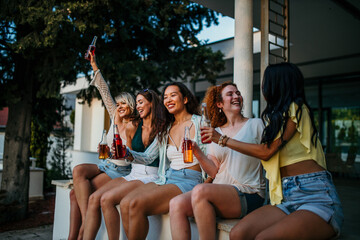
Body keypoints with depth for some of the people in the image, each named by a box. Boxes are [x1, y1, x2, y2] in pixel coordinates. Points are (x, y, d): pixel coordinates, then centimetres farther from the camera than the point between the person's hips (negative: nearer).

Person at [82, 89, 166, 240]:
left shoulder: (162, 127, -2)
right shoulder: (132, 128, 11)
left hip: (151, 176, -5)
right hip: (133, 174, 5)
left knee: (106, 199, -25)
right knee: (94, 198, -16)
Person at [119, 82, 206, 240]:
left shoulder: (199, 123, 1)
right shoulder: (166, 130, 19)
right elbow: (147, 156, 16)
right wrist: (128, 154, -2)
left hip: (189, 180, -6)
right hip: (166, 178, 6)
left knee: (137, 204, -24)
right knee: (125, 204, -18)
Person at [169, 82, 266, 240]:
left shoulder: (255, 124, 8)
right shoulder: (215, 132, 16)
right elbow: (214, 172, 9)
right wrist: (196, 151, -6)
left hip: (248, 195, -4)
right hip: (220, 193, 4)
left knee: (200, 191, -31)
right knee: (176, 204, -20)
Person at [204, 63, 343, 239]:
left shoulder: (296, 108, -2)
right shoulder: (279, 115, 23)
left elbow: (266, 152, -7)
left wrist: (223, 140, 1)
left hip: (315, 196, -7)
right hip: (287, 197, 7)